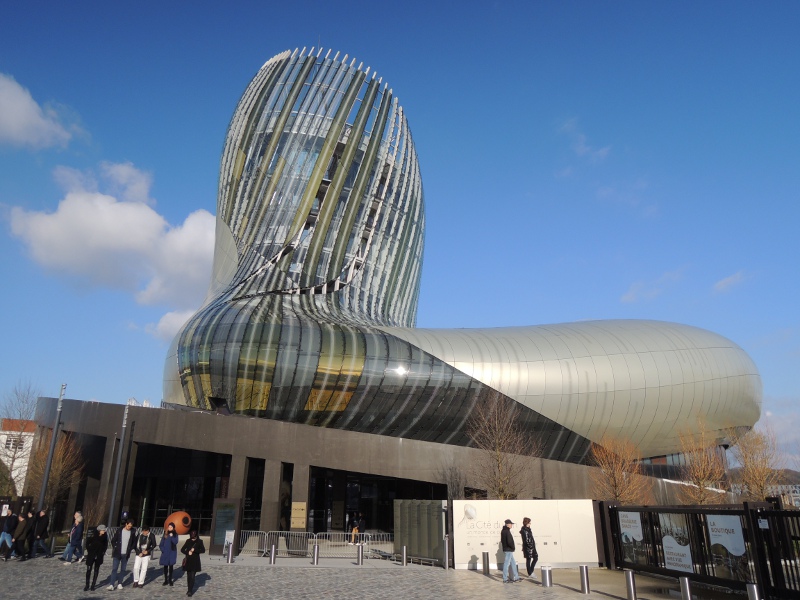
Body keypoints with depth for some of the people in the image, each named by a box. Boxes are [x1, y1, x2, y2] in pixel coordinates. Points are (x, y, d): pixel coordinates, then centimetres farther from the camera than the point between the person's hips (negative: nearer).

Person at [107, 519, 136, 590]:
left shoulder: (132, 532, -1)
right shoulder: (119, 531, -5)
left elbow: (134, 542, 11)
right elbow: (113, 540, 2)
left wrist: (130, 549, 3)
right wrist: (115, 548, -3)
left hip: (125, 554, 2)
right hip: (117, 554, -2)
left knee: (123, 569, 7)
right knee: (114, 569, -6)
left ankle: (119, 583, 16)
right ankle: (111, 584, -5)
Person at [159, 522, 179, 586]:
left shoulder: (175, 534, 0)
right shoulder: (165, 534, 5)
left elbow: (175, 542, -13)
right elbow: (161, 544, 9)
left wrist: (172, 537, -24)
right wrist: (162, 549, -4)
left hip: (172, 552, -2)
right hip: (165, 553, 2)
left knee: (171, 566, 1)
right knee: (165, 566, 4)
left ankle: (170, 580, 8)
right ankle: (166, 580, 12)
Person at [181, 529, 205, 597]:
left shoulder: (199, 541, -1)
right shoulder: (188, 541, 6)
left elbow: (203, 550, -6)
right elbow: (182, 550, 7)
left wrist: (194, 550, -15)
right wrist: (187, 552, -10)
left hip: (195, 561, -3)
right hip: (188, 560, 3)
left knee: (192, 576, -8)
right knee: (188, 576, 6)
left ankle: (190, 591, -7)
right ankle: (190, 589, 18)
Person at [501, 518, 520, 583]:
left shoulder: (503, 531, 11)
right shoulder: (507, 532, -20)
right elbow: (509, 542, -27)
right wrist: (513, 547, -9)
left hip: (505, 549, 10)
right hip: (508, 550, -10)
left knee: (513, 563, 17)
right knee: (506, 564, -2)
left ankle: (516, 577, 24)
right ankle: (505, 579, 5)